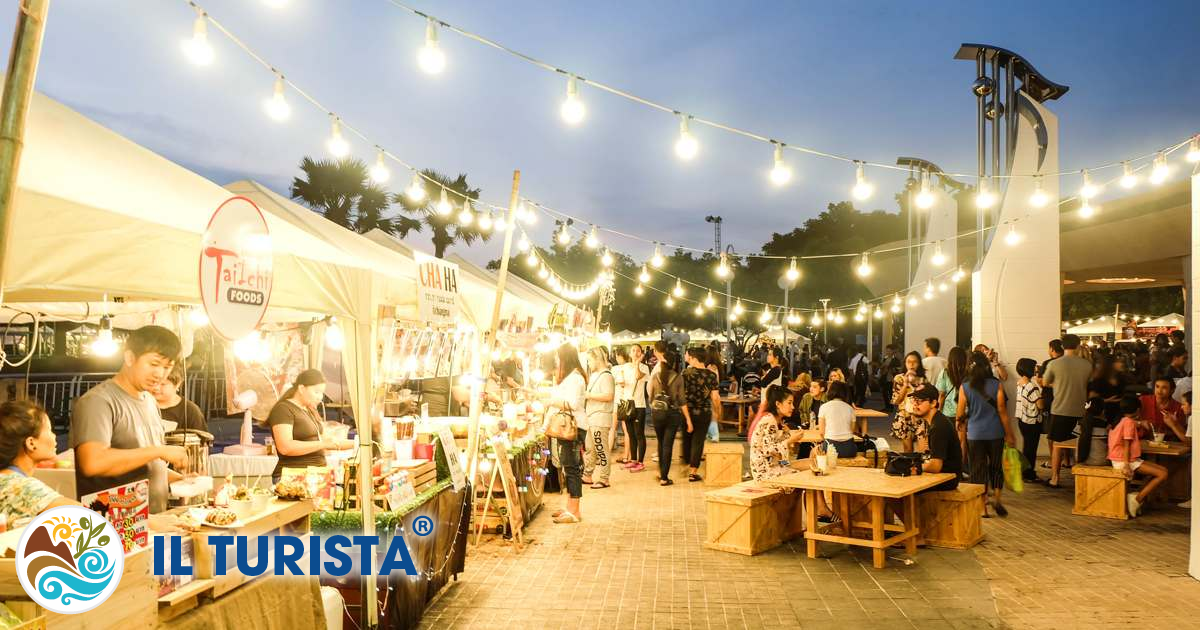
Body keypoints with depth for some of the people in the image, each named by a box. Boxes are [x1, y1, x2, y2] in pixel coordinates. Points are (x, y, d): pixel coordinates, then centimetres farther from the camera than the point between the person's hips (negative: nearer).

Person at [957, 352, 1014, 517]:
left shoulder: (964, 388, -8)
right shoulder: (996, 385, -7)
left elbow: (960, 414, -4)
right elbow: (1002, 411, -4)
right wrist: (1009, 434, 5)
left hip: (975, 434, -1)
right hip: (996, 433, 1)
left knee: (978, 469, 9)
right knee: (996, 466, 19)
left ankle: (982, 507, 11)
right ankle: (996, 497, 6)